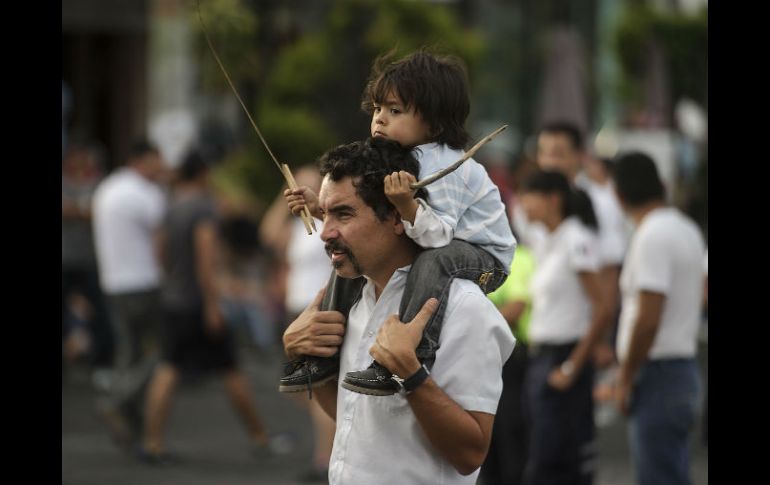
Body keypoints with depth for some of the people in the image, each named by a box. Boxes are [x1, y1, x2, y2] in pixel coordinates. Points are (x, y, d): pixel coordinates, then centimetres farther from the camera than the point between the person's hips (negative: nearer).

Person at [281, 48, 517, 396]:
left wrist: (407, 205, -51)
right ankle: (328, 353, 10)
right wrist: (320, 207, 3)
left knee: (434, 260, -41)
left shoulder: (444, 167, -26)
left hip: (483, 257, -10)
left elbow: (437, 235, -36)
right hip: (431, 246, 10)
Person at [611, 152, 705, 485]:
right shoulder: (687, 230, 15)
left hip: (659, 373, -10)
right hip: (684, 364, 10)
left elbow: (648, 319, -22)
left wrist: (625, 379, -13)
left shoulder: (652, 236, -16)